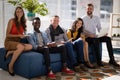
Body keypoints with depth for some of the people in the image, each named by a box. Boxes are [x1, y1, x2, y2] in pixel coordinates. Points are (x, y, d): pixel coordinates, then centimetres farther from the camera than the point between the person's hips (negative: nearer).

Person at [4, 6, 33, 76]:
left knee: (30, 46, -24)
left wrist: (23, 35, 4)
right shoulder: (12, 21, -8)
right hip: (9, 42, -5)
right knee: (21, 47, -37)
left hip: (17, 42, 6)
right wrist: (18, 35, -17)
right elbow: (7, 35, -9)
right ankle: (10, 65, -22)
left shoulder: (23, 22, 9)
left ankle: (10, 52, -16)